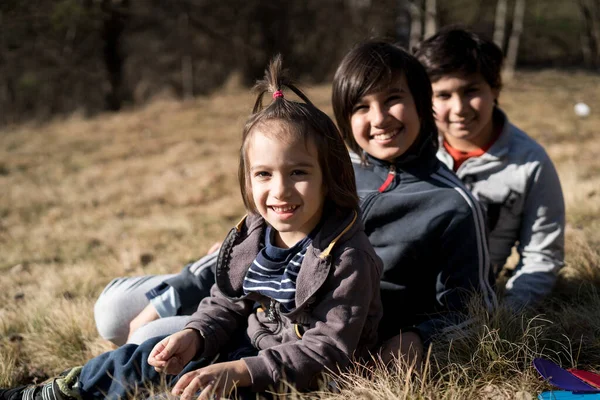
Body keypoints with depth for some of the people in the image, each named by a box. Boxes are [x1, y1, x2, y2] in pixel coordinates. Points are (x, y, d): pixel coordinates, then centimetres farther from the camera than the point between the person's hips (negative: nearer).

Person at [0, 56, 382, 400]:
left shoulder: (347, 258, -23)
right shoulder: (251, 236, -2)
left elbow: (327, 349, -26)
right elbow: (226, 305, 8)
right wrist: (195, 337, -15)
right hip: (245, 352, 7)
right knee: (147, 357, 1)